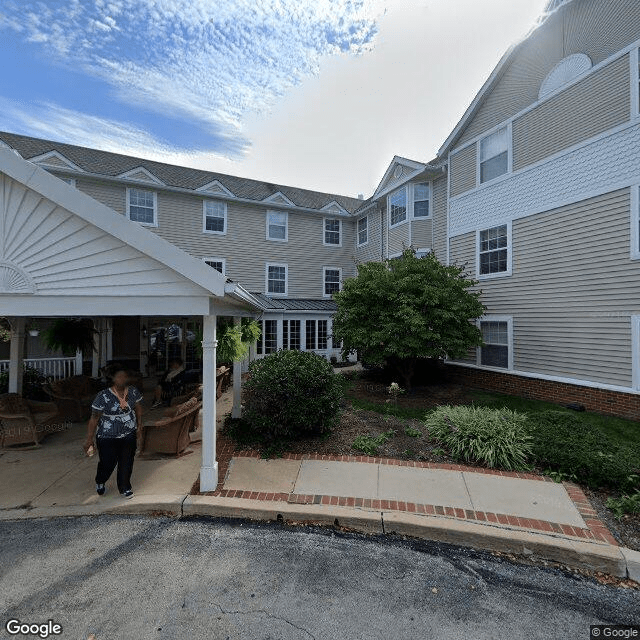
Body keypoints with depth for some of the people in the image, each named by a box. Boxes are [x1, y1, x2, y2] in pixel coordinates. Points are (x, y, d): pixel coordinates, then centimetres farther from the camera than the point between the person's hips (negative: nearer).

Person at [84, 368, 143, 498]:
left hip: (129, 435, 3)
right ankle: (100, 482, 45)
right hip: (107, 437, -3)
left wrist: (139, 426, 6)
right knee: (108, 463, 11)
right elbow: (94, 418, -12)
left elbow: (138, 409, 8)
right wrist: (89, 439, -11)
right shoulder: (103, 396, -16)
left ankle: (125, 488, 31)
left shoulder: (133, 392, -4)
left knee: (126, 462, 9)